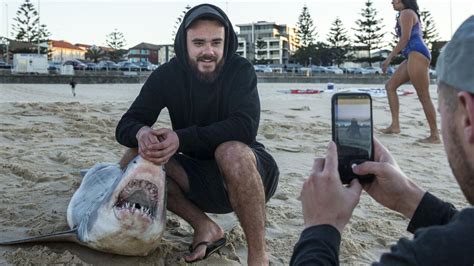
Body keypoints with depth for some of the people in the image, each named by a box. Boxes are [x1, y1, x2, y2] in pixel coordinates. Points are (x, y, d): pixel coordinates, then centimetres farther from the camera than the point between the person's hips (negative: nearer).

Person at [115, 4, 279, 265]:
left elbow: (245, 128, -29)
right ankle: (205, 228, -4)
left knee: (231, 151, -37)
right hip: (199, 178, 4)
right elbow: (125, 125, -8)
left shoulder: (240, 70, -15)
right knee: (133, 160, -14)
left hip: (248, 170, -4)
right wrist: (141, 132, -33)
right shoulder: (167, 75, -6)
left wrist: (182, 138, -39)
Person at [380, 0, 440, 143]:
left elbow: (405, 38, -13)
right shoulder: (411, 14, 27)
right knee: (390, 85, 10)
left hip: (417, 55, -11)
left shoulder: (406, 13, -3)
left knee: (424, 97, -10)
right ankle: (395, 125, 7)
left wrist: (389, 58, -13)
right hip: (413, 57, 11)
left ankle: (435, 135, -6)